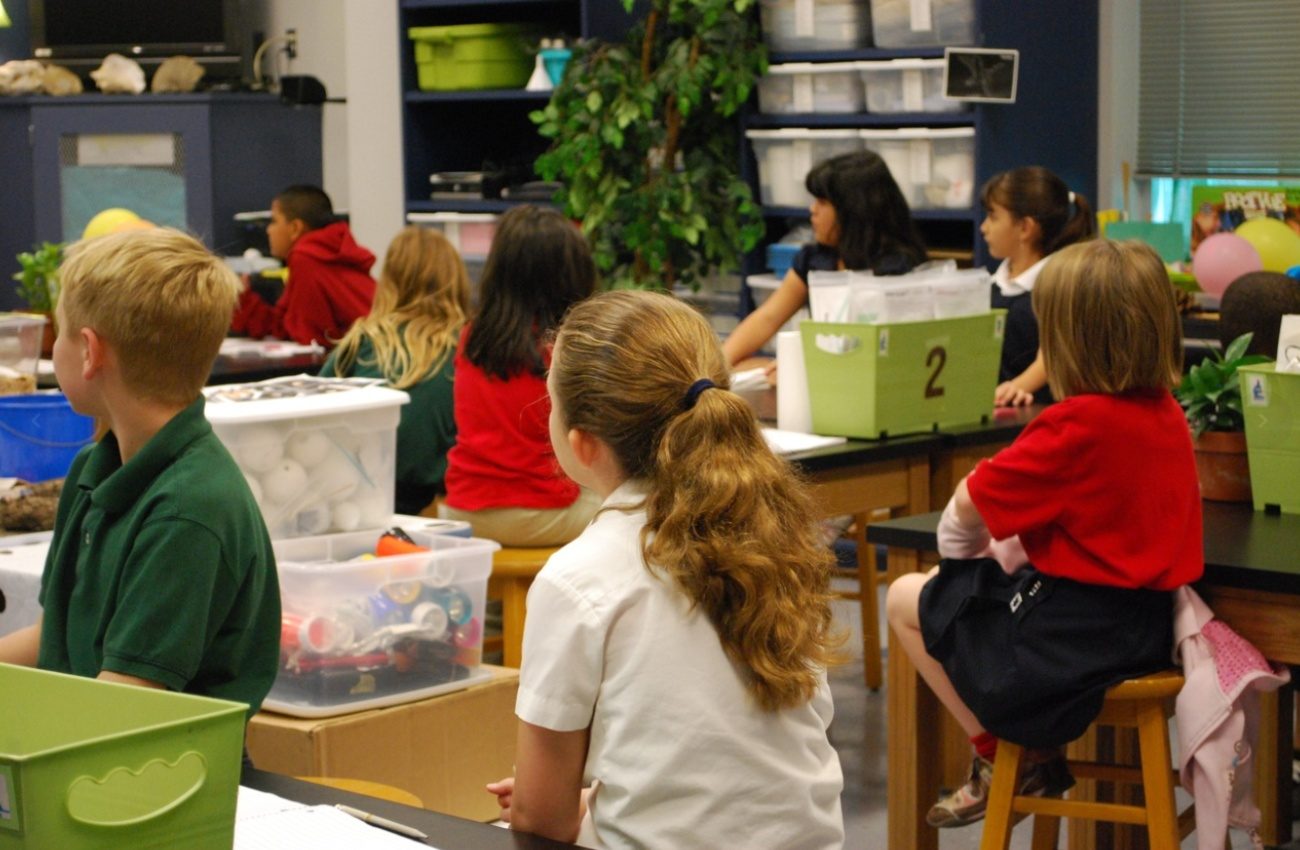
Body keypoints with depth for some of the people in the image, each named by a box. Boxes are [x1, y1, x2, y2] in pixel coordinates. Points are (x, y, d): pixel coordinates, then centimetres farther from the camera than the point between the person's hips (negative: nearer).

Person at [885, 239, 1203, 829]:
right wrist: (1008, 535, 8)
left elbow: (970, 503, -14)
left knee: (906, 599, 10)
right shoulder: (1168, 415, 2)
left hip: (1075, 638, -9)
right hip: (1145, 622, 9)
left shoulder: (1079, 425, -23)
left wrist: (961, 543, 8)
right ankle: (1032, 756, 20)